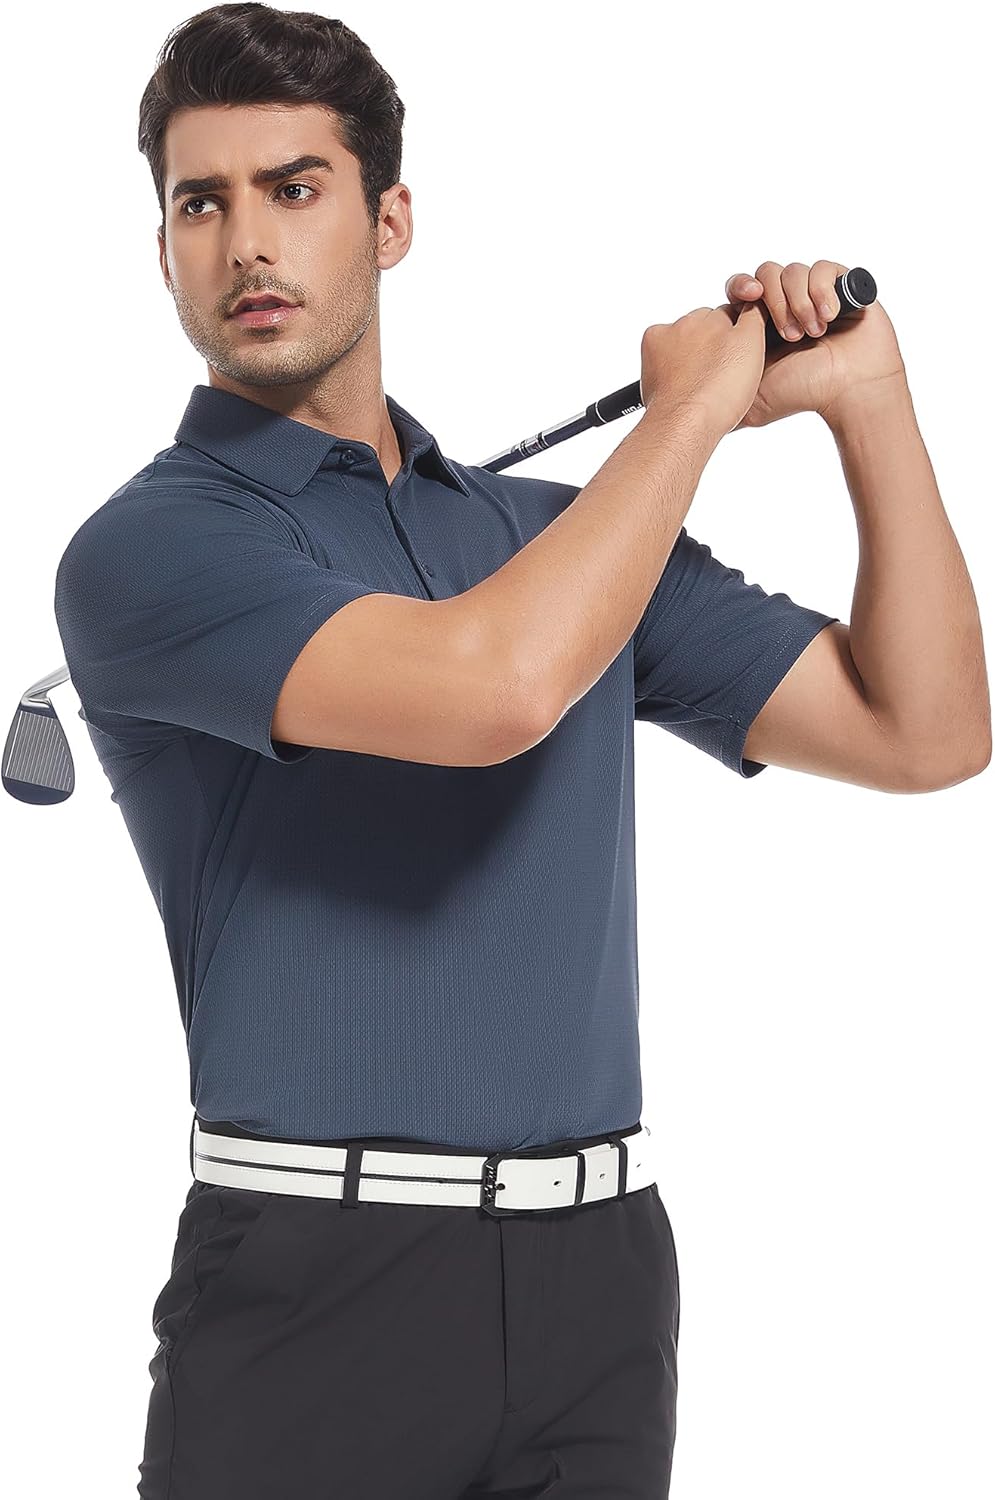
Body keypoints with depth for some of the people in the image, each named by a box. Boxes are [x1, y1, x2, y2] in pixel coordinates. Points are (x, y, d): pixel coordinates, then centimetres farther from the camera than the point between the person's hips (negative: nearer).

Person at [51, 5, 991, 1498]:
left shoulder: (559, 530, 13)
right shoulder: (149, 548, -7)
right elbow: (491, 686, -24)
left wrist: (867, 395, 3)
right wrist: (692, 407, -9)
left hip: (601, 1266, 5)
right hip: (315, 1279, -5)